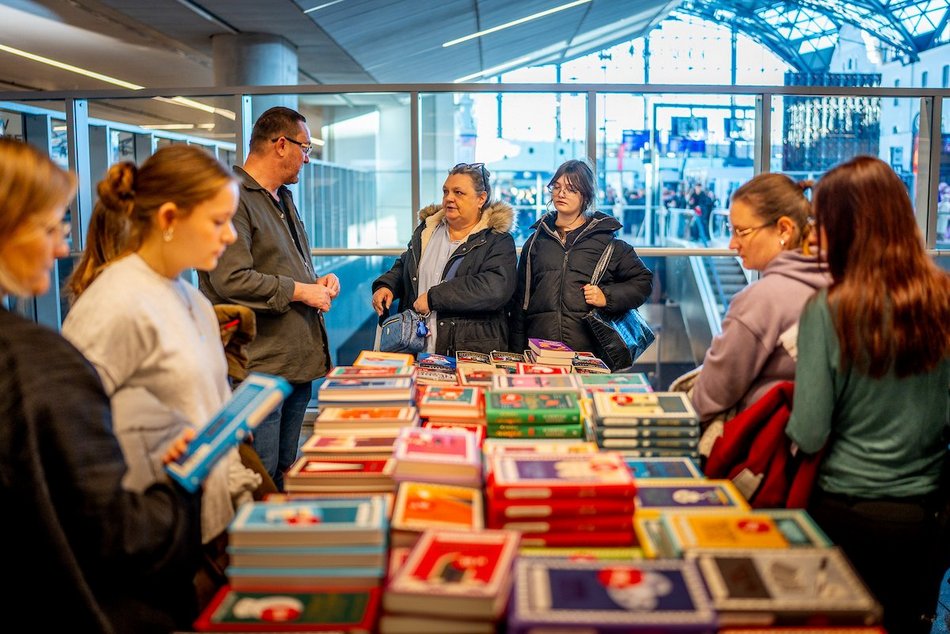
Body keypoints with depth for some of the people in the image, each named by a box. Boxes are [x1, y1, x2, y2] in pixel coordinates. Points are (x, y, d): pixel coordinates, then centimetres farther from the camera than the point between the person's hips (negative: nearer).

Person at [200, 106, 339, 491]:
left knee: (286, 478, 17)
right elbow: (230, 280, -24)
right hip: (259, 368, -10)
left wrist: (319, 283, 9)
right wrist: (301, 291, -15)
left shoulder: (282, 199, 20)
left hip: (299, 361, 10)